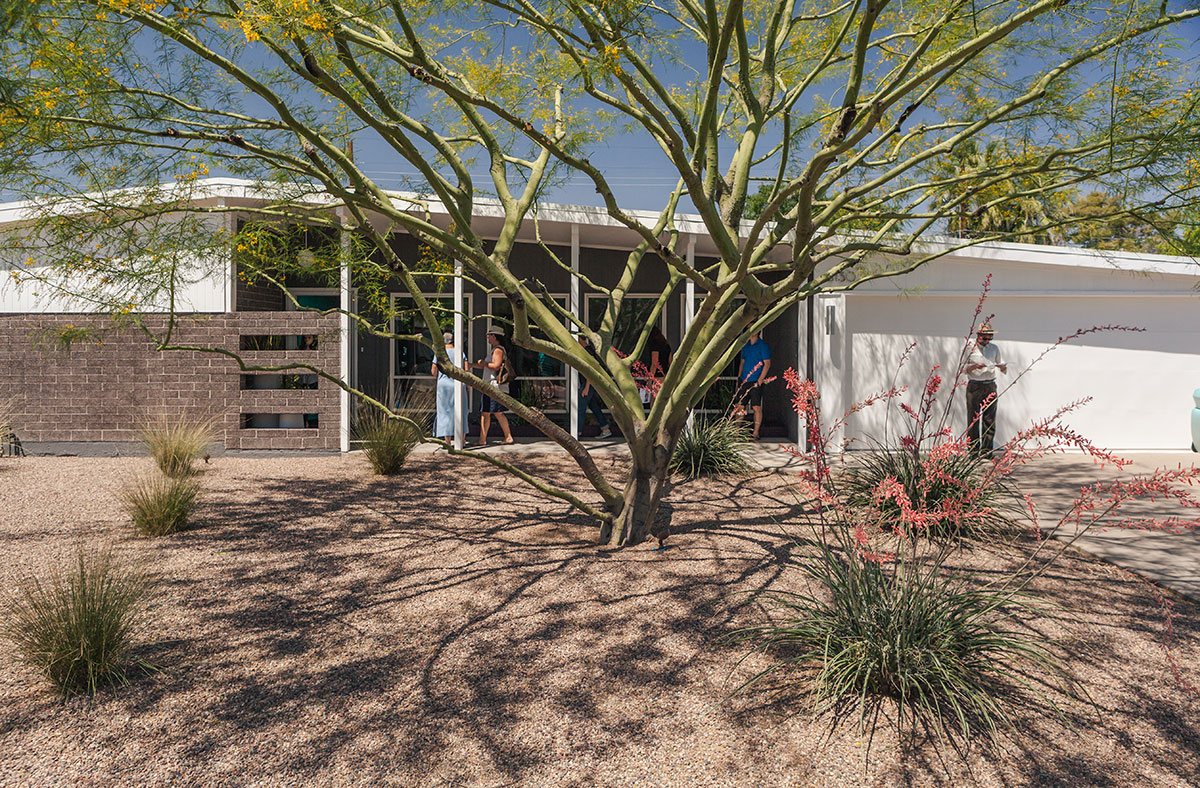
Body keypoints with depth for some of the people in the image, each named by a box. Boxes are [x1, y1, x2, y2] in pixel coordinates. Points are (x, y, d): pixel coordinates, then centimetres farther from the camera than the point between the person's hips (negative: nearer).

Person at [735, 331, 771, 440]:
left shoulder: (763, 345, -5)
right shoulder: (746, 345, 15)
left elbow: (767, 364, -9)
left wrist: (760, 380, -15)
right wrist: (739, 378, 15)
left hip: (755, 382, -6)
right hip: (744, 381, 6)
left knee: (756, 407, -6)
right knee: (740, 406, 6)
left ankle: (756, 433, -1)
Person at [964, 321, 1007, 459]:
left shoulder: (994, 349, 13)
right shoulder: (970, 348, 2)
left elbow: (1004, 368, 19)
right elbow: (962, 368, -2)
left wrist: (1002, 366, -4)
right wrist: (975, 366, -19)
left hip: (990, 387, 3)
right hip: (974, 387, -3)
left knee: (989, 419, 0)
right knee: (973, 419, -3)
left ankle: (986, 450, 6)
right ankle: (973, 450, 1)